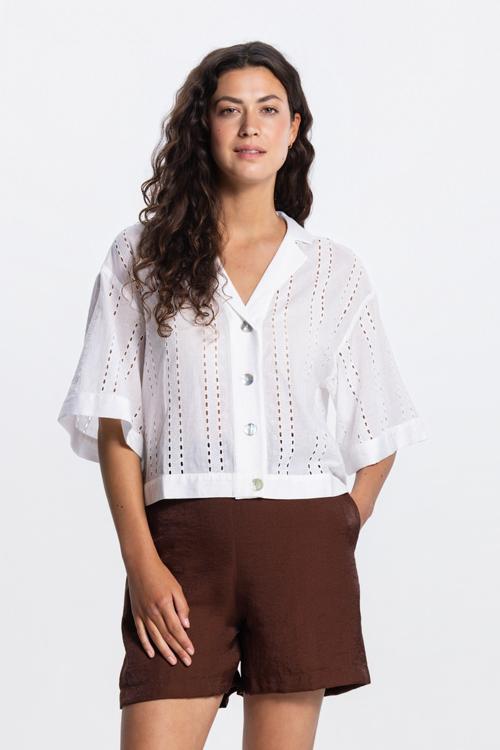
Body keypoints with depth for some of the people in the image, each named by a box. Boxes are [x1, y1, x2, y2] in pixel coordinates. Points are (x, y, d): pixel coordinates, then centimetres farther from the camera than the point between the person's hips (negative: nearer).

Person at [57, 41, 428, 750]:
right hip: (183, 539, -1)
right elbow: (114, 426, 2)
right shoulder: (140, 257, 7)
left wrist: (338, 540, 2)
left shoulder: (337, 271, 10)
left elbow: (378, 438, 14)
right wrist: (141, 562, -7)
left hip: (303, 548, 1)